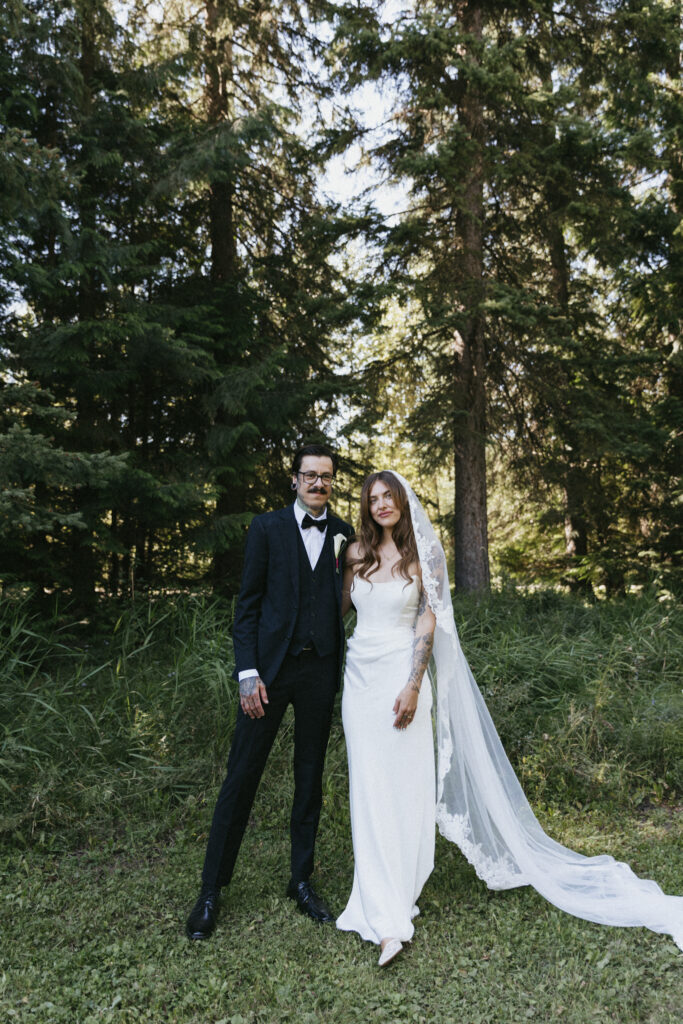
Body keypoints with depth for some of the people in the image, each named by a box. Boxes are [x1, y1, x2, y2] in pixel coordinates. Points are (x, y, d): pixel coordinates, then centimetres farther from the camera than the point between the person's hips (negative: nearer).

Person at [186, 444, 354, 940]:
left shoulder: (344, 535, 7)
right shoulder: (267, 527, -1)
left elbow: (346, 602, 12)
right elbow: (248, 605, -3)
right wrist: (248, 673, -9)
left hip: (321, 670, 3)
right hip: (271, 666, -2)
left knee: (310, 778, 13)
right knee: (242, 777, 3)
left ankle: (302, 880, 30)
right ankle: (212, 889, 18)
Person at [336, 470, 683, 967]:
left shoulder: (422, 554, -3)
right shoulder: (356, 553, 7)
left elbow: (428, 622, -8)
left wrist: (412, 686, -14)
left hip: (400, 676, -4)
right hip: (359, 677, 4)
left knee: (400, 788, -3)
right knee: (368, 790, 7)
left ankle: (389, 905, 8)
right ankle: (385, 915, 18)